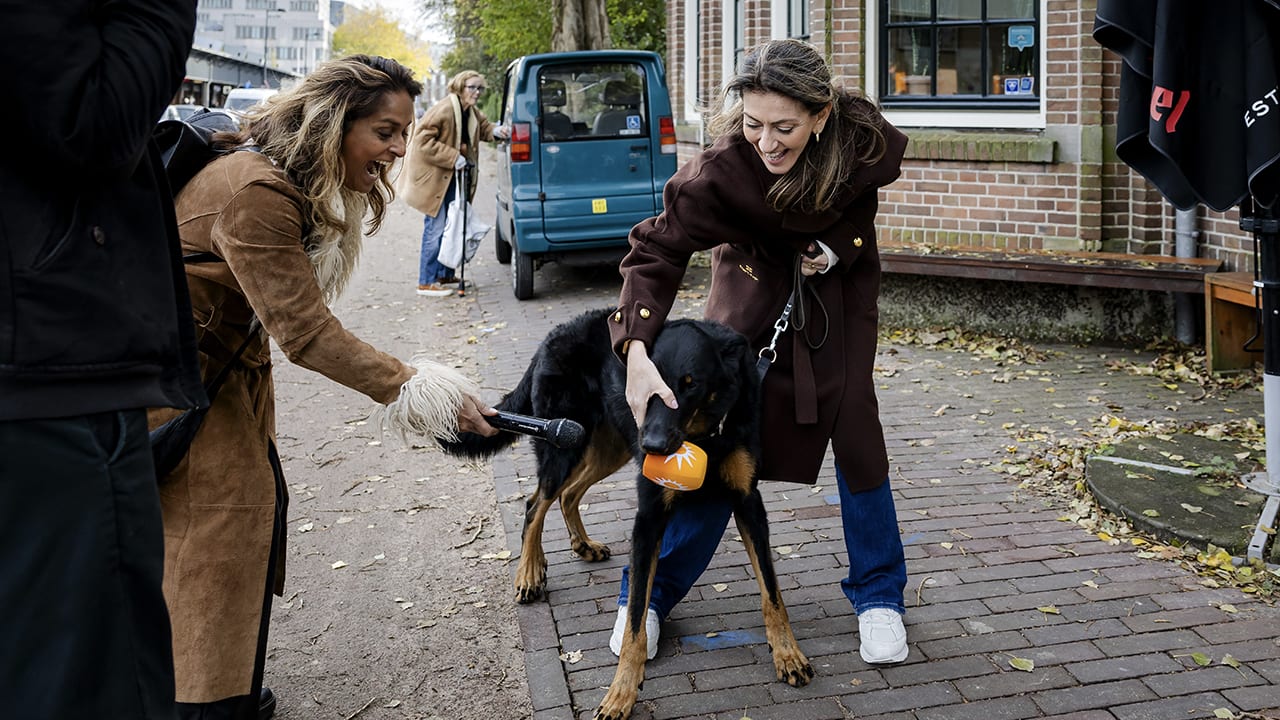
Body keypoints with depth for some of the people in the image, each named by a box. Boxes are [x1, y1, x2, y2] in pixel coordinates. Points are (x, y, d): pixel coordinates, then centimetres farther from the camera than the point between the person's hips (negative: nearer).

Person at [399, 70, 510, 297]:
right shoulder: (444, 109, -22)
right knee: (436, 228, -8)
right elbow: (423, 140, -24)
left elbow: (483, 126, 25)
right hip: (433, 177, -9)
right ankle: (426, 282, -2)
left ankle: (445, 274, 27)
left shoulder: (472, 112, 6)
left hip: (452, 177, 10)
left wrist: (495, 131, 1)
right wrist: (453, 157, -25)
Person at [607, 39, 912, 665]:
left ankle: (878, 594, 15)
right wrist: (636, 349, -43)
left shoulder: (863, 142, -29)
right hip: (753, 280, -1)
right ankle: (652, 592, 11)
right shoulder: (723, 167, -35)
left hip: (838, 286, 2)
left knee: (856, 431, -4)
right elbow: (656, 250, -30)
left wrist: (836, 246, -21)